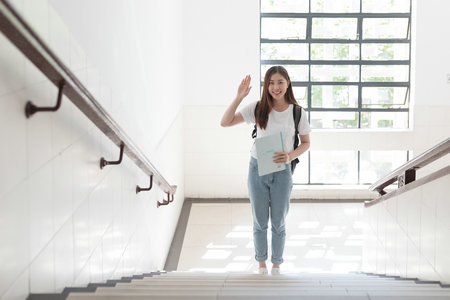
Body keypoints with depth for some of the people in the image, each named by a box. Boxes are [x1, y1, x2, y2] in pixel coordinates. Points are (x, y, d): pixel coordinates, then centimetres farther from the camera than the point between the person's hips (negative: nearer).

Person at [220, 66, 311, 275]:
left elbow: (305, 142, 5)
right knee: (260, 222, 13)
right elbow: (225, 123, -7)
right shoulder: (258, 109, -4)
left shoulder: (297, 112, -5)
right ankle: (261, 263, 31)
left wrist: (290, 156, -14)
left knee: (278, 223, 10)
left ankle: (276, 264, 28)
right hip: (257, 169, 1)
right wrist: (239, 98, -19)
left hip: (281, 171, -1)